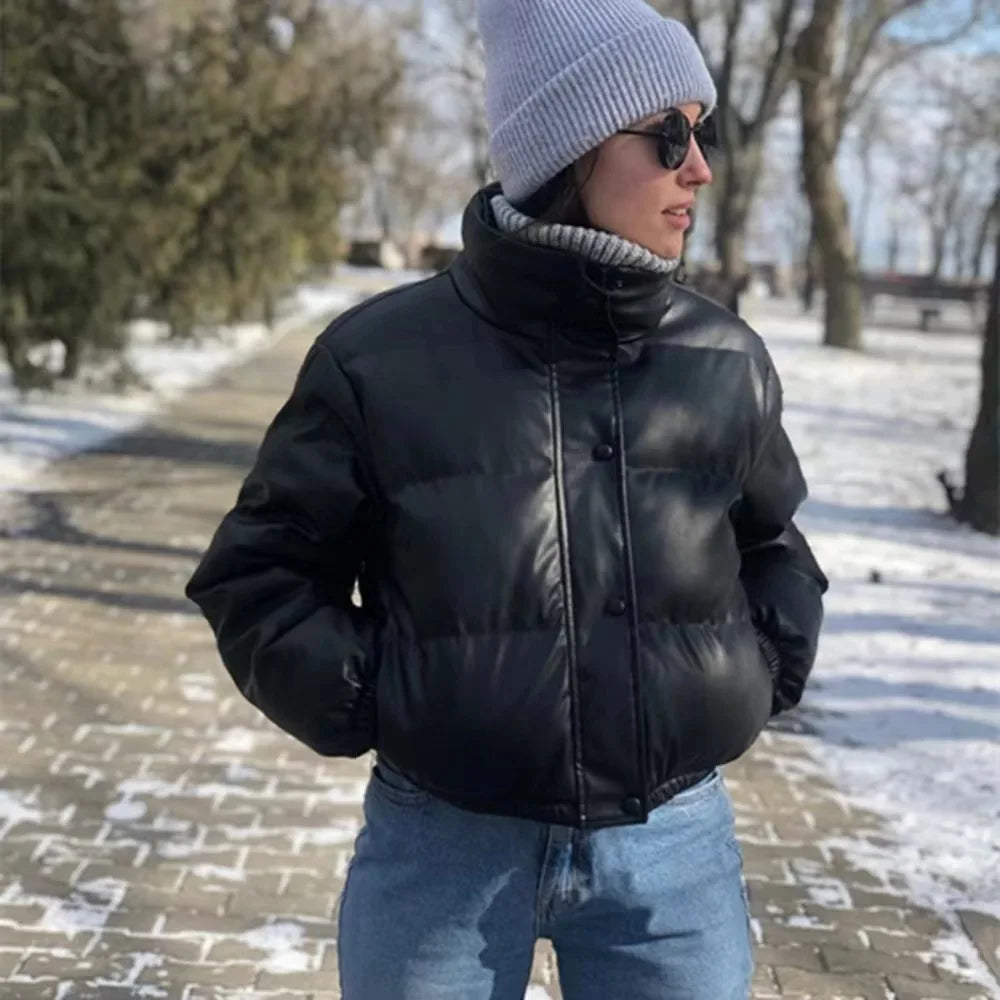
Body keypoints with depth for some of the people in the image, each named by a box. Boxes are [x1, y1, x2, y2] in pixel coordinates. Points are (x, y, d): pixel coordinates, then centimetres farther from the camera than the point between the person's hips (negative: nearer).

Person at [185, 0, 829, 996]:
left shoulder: (727, 363, 2)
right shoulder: (384, 357, -7)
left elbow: (772, 547, 20)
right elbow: (257, 572, 2)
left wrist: (761, 669, 5)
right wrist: (364, 697, -9)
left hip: (672, 848, 2)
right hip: (444, 849, -2)